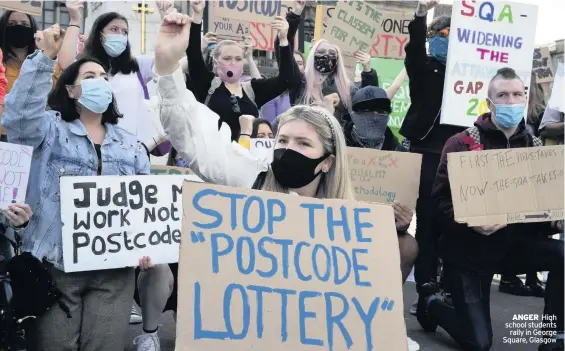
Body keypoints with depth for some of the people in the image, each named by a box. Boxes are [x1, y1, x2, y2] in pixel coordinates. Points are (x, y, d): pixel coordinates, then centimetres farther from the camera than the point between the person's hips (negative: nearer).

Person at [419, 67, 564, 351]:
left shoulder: (534, 146, 5)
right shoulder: (462, 143, -9)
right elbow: (442, 199, -14)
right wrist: (471, 223, -31)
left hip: (515, 243, 4)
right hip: (468, 249, -4)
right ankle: (432, 306, 26)